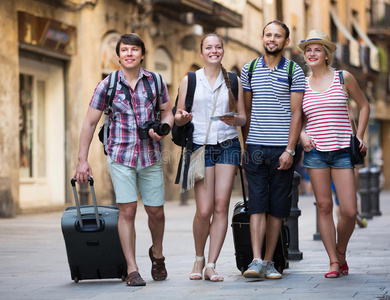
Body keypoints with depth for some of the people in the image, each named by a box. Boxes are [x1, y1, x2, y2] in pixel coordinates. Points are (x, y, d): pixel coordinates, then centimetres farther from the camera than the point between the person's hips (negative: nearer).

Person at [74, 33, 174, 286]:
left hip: (151, 156, 2)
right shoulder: (107, 85, -2)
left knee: (156, 211, 6)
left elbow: (168, 113, 13)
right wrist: (82, 160, -1)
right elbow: (90, 123, 2)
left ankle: (157, 254, 35)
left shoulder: (155, 81, 2)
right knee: (127, 211, -9)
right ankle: (132, 270, -2)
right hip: (120, 155, -2)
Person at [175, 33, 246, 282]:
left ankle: (211, 266, 0)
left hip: (228, 146, 2)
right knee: (204, 210, -9)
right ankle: (199, 258, 15)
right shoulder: (190, 80, 8)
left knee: (221, 207, -6)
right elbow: (179, 118, 10)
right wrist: (183, 117, -13)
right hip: (201, 146, -1)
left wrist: (234, 119, -10)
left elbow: (243, 117, 12)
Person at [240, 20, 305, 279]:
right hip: (255, 148, 1)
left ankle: (269, 261, 8)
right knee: (257, 204, -7)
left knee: (277, 208, 2)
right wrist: (245, 145, 10)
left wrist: (290, 150, -10)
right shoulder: (249, 70, 10)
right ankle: (256, 261, -13)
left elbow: (296, 113, -2)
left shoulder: (295, 72, 2)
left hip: (282, 149, -1)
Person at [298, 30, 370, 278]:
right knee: (324, 206, 0)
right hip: (315, 152, 1)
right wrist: (302, 134, -2)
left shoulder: (344, 78, 3)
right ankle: (333, 262, 8)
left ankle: (341, 253, 19)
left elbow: (364, 106, 15)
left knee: (349, 211, -6)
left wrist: (359, 136, 7)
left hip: (342, 151, -1)